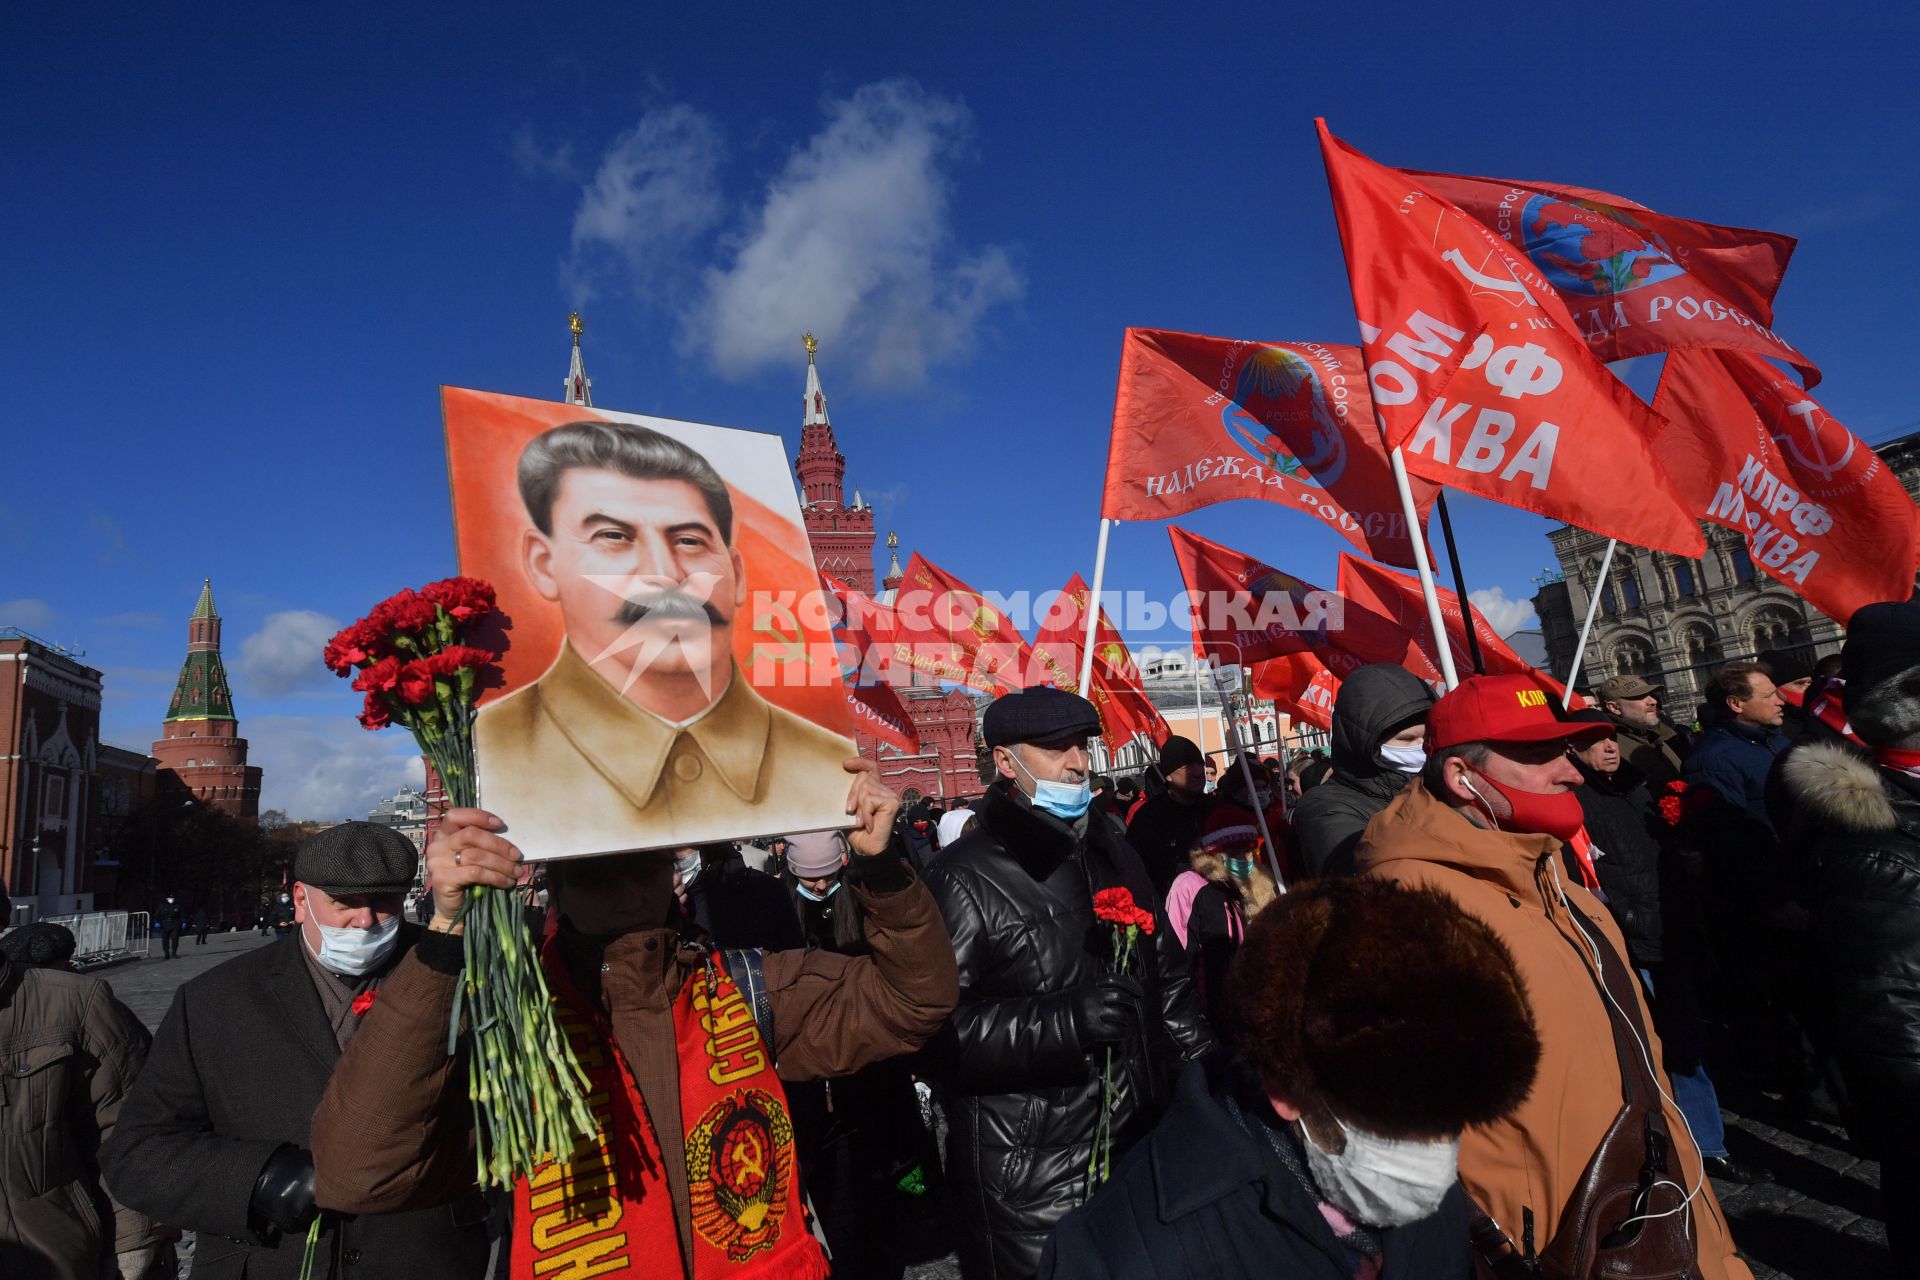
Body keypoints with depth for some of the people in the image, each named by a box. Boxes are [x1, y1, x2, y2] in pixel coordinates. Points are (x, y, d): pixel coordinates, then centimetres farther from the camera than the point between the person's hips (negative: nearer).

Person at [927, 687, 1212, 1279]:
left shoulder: (1110, 848, 10)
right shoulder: (966, 878, -15)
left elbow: (1167, 973, 20)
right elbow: (937, 1028, -21)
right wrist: (1066, 1020, -28)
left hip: (1143, 1142, 7)